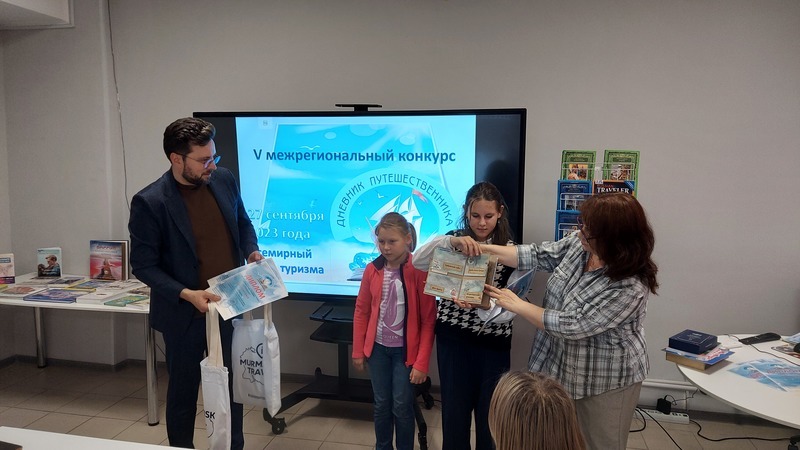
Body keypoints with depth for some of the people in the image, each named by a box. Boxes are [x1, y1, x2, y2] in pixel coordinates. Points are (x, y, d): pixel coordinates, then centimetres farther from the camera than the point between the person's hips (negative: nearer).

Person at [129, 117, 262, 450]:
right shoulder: (149, 202, -18)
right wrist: (187, 295, -25)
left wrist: (251, 250, -7)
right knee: (183, 391, 15)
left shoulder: (224, 179, -4)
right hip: (185, 313, -4)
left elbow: (242, 222, 12)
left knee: (232, 385, 17)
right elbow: (143, 265, -13)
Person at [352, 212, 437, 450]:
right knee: (381, 405, 14)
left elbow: (428, 320, -14)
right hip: (378, 348, 4)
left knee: (402, 406, 4)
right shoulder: (372, 269, -3)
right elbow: (361, 311, 6)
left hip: (405, 350, -3)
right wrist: (358, 350, 5)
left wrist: (422, 361, -15)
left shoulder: (419, 270, -16)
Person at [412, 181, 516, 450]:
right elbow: (418, 262, -16)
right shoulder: (455, 238, -1)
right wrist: (451, 242, -31)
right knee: (454, 406, 12)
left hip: (493, 340, -1)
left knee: (489, 408, 12)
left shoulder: (509, 248, -4)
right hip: (453, 337, 1)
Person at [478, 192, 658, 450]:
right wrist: (486, 249, -10)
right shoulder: (579, 244, -11)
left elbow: (571, 325, -30)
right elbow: (538, 255, -1)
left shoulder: (630, 287, -32)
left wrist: (516, 304, -22)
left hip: (605, 380, -7)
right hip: (561, 367, 7)